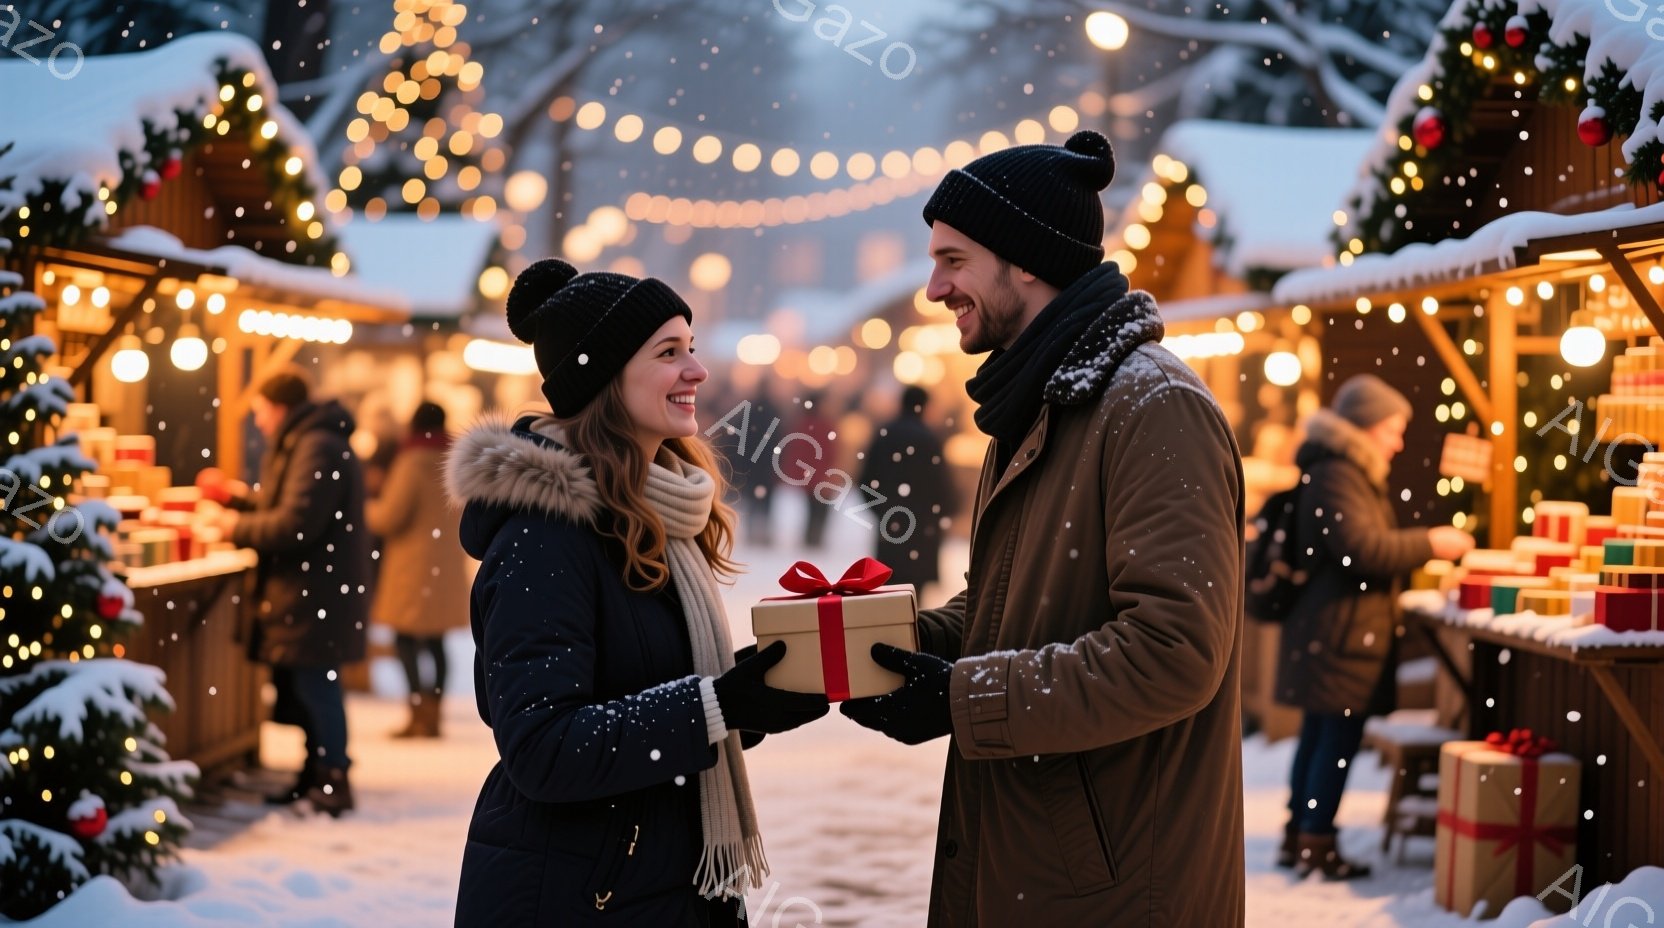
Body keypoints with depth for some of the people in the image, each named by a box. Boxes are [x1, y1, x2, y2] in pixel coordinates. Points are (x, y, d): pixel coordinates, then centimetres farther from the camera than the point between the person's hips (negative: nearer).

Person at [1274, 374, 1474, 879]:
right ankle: (1316, 844, -4)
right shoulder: (1336, 476, -16)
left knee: (1320, 734, 14)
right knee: (1340, 737, -7)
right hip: (1341, 629, -11)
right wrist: (1429, 543, -15)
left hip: (1328, 627, 11)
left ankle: (1299, 835, 19)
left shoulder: (1347, 471, 19)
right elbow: (1362, 549, -22)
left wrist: (1423, 551, 17)